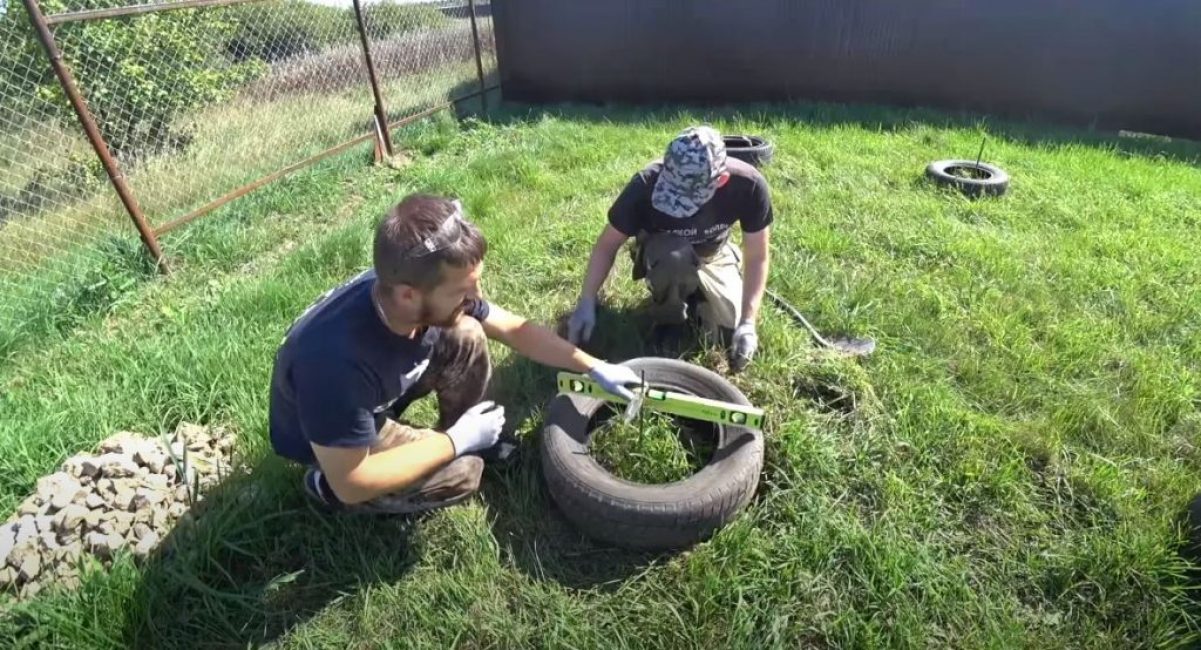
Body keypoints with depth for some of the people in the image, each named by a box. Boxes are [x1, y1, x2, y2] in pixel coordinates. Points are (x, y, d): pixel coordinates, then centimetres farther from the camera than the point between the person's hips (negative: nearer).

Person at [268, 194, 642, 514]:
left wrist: (594, 368, -10)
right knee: (462, 473, -19)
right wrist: (455, 442, -26)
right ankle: (347, 477, 1)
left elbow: (515, 329, -9)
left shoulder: (432, 288, -24)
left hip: (377, 400, 6)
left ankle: (472, 435, 6)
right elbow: (352, 483, -32)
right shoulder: (338, 358, -43)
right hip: (327, 437, -5)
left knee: (466, 336, -14)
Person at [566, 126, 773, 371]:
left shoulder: (749, 186, -31)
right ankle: (668, 321, -8)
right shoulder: (647, 185, -34)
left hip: (713, 257, 2)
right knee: (673, 256, -38)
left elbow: (757, 258, -21)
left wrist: (747, 323, -30)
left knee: (730, 330, -14)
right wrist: (586, 304, -29)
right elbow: (607, 245, -22)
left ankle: (695, 291, 16)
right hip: (662, 250, -2)